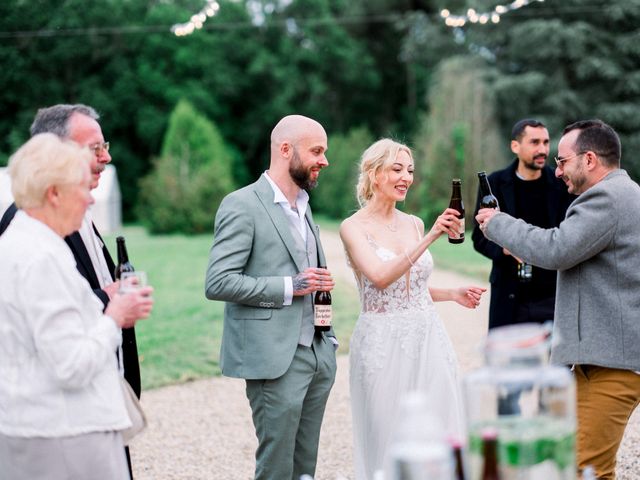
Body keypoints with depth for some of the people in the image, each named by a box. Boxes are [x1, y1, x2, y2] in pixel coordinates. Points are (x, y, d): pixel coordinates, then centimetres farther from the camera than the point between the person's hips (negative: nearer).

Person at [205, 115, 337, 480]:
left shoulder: (303, 204, 17)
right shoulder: (242, 205, -9)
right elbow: (217, 283, -16)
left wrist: (319, 283, 8)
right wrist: (288, 287, -18)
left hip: (318, 354, 8)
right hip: (276, 359, -8)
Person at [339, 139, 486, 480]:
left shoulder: (414, 224, 11)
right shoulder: (353, 228, -6)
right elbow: (380, 277, -22)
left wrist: (452, 293, 6)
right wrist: (430, 238, -28)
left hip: (427, 339, 5)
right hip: (383, 344, -5)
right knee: (388, 438, 1)